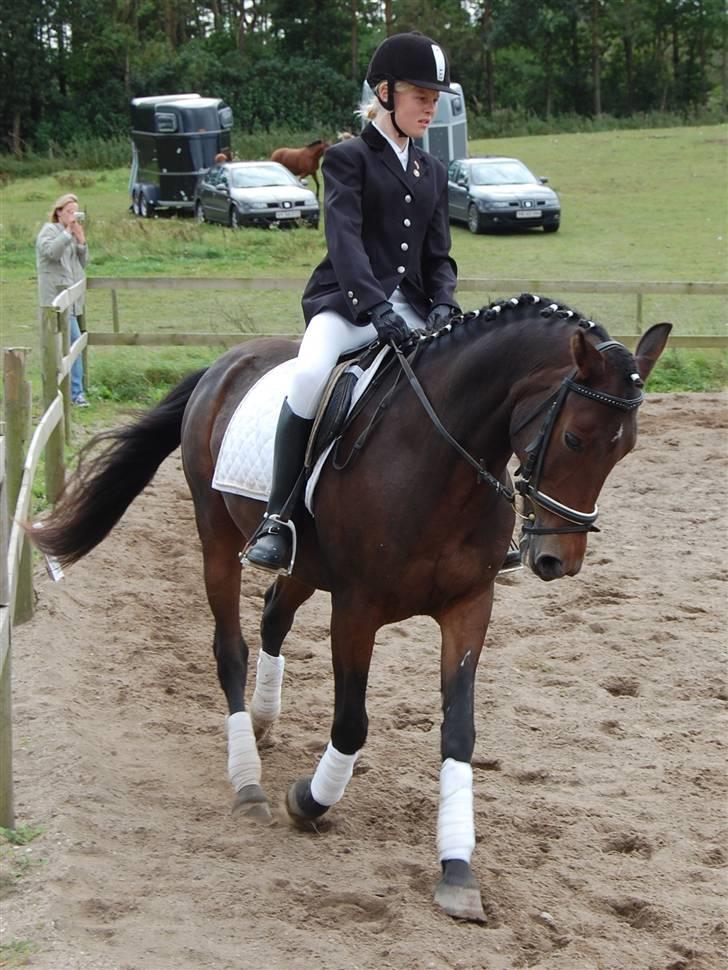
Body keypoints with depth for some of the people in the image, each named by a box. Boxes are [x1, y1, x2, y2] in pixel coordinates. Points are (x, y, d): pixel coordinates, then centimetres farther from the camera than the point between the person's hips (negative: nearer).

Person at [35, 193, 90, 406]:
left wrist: (81, 241, 1)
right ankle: (76, 392, -15)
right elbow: (52, 252, -22)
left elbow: (82, 262, 16)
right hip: (56, 295, -9)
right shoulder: (50, 230, -3)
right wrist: (68, 232, -19)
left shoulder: (71, 234, 20)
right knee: (74, 340, -15)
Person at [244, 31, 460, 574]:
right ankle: (277, 520, -30)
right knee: (310, 375, -35)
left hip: (410, 308, 6)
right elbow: (344, 240, -14)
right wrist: (376, 307, -30)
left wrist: (443, 305, -8)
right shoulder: (349, 158, 0)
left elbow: (439, 255, 15)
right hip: (348, 303, -6)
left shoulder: (433, 172, 19)